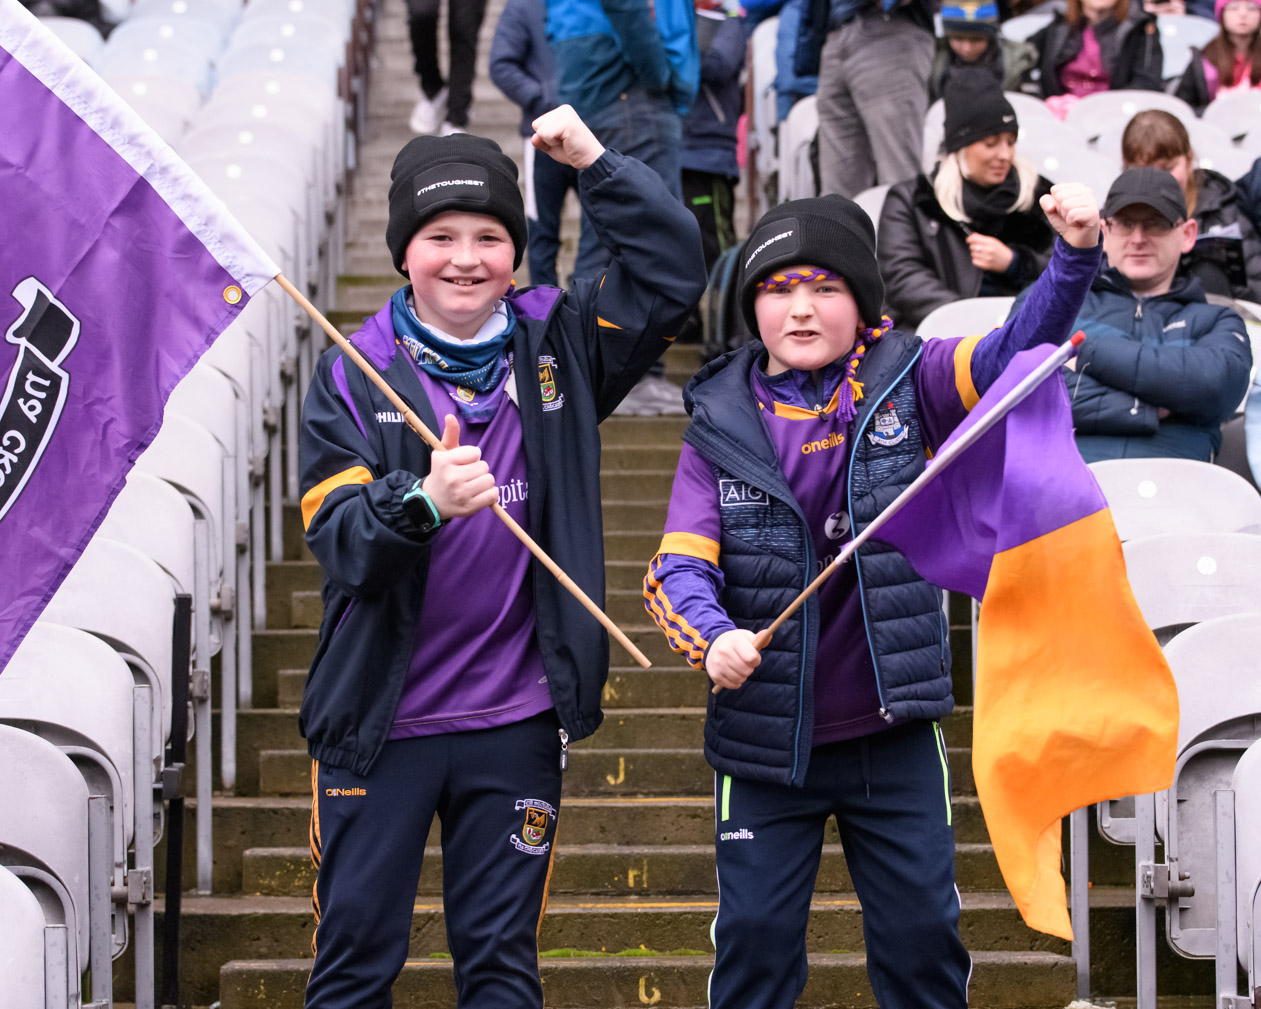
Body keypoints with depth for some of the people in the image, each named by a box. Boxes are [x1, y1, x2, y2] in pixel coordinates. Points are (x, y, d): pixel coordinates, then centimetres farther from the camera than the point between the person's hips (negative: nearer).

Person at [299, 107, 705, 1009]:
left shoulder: (557, 346, 4)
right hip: (379, 720, -1)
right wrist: (423, 501, -32)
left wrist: (594, 162, -8)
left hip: (516, 721, 2)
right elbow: (338, 539, -12)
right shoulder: (354, 374, -3)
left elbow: (675, 268, -1)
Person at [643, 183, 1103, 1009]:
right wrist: (713, 635, -29)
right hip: (767, 738, 0)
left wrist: (1075, 257, -32)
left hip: (894, 729, 0)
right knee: (755, 935, 7)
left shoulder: (907, 386, -2)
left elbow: (1016, 352, -15)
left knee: (922, 927, 9)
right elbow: (682, 565, -8)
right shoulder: (722, 427, -2)